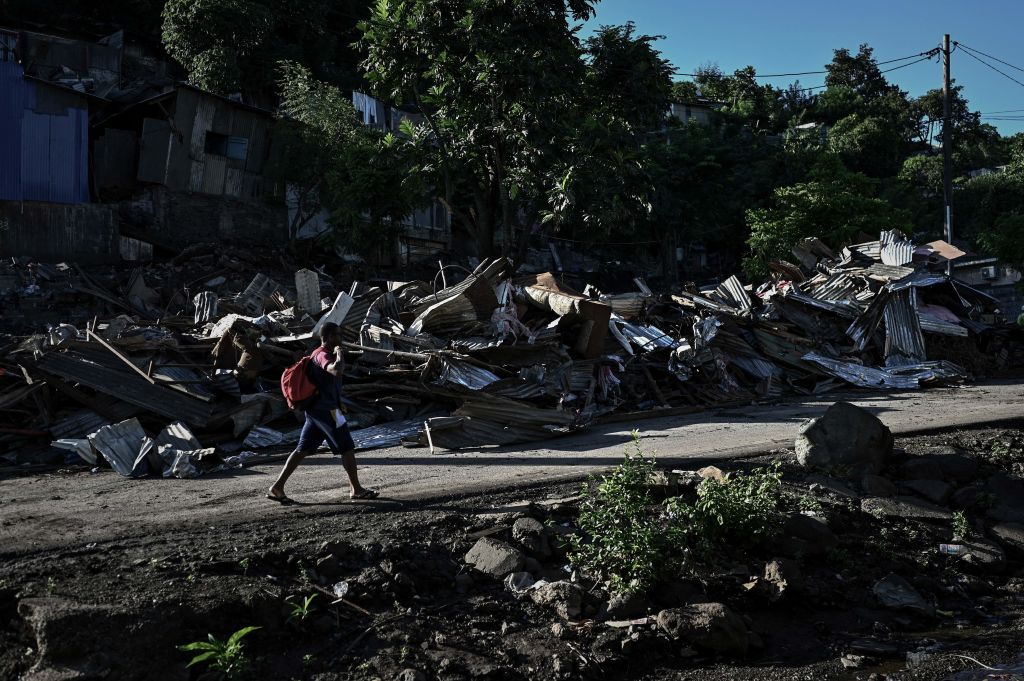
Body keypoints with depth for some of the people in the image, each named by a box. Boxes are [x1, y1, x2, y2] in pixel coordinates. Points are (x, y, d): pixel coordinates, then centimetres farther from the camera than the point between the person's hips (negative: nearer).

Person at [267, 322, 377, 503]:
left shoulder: (317, 354, 16)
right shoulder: (323, 355, -16)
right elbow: (337, 370, -36)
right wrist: (339, 353, -20)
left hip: (314, 410, 10)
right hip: (327, 411, -10)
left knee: (302, 449, 8)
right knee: (347, 449, 1)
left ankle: (277, 487, 4)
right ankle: (356, 489, 10)